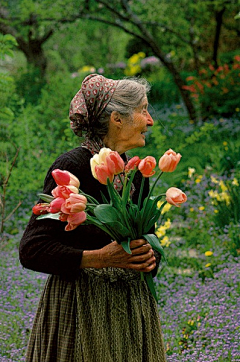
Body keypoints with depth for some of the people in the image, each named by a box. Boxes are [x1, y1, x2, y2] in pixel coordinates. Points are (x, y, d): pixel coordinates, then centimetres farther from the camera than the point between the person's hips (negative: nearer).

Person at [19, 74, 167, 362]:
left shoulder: (137, 173, 9)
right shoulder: (70, 168, -13)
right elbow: (31, 250, -16)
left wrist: (150, 256, -4)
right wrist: (99, 258, -24)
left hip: (131, 305, 7)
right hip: (80, 310, -6)